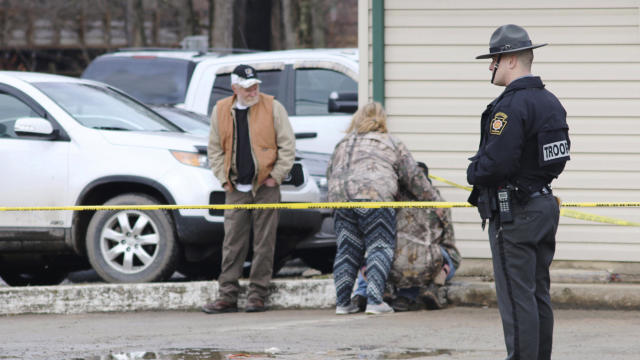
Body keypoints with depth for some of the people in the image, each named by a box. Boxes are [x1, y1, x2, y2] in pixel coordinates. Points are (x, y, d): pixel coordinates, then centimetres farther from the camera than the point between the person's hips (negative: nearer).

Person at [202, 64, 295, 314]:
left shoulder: (272, 108, -1)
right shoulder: (221, 111, 8)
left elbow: (287, 145, 1)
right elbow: (215, 150, 15)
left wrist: (276, 176, -4)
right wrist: (224, 178, 5)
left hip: (265, 187, -2)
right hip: (235, 189, 3)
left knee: (263, 243, -1)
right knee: (232, 244, 2)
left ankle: (257, 294, 5)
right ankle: (227, 296, 4)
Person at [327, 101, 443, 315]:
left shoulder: (342, 145, 27)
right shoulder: (392, 144, 15)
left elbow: (330, 174, 27)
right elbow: (413, 176, 15)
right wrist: (431, 199, 24)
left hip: (340, 200, 4)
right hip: (374, 195, -4)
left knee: (346, 250, 9)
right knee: (380, 247, -1)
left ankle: (342, 302, 7)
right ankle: (374, 300, -11)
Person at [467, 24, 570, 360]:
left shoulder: (511, 106, -19)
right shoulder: (551, 102, 12)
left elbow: (496, 162, -26)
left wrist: (473, 173, -4)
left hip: (513, 215, -9)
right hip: (545, 204, 9)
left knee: (517, 297, -7)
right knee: (539, 295, 14)